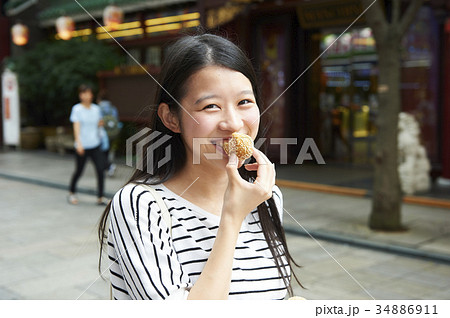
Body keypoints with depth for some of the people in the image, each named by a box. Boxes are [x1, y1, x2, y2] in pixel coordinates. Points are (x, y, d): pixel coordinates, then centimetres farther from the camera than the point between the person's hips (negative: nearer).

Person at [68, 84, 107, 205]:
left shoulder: (96, 109, 9)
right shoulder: (77, 109, -4)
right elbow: (76, 127, -12)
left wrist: (101, 124, -1)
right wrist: (78, 143, -24)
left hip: (95, 145, 3)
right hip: (82, 146, -3)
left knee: (100, 169, -8)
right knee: (79, 171, 8)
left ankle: (100, 197, 0)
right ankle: (71, 193, 32)